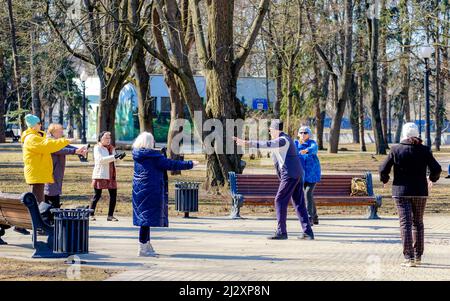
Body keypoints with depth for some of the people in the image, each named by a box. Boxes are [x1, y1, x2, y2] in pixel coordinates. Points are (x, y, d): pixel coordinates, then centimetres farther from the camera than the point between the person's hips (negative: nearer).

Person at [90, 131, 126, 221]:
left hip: (111, 175, 6)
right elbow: (101, 159, -20)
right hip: (100, 175, -6)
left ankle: (110, 215, 8)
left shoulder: (111, 148, 15)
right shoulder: (97, 148, -6)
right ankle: (91, 214, 9)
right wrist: (114, 157, -27)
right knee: (97, 195, -2)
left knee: (113, 195, 1)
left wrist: (119, 157, -3)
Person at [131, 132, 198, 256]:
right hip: (151, 190, -8)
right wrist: (190, 164, 0)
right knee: (147, 218, -6)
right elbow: (171, 164, -10)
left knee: (143, 217, 16)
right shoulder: (154, 156, -14)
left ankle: (147, 246, 26)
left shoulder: (137, 155, 7)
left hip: (138, 190, 8)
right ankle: (142, 248, -6)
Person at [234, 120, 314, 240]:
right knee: (299, 203, 9)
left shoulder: (283, 140, -13)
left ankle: (281, 232, -8)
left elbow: (267, 144, -28)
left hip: (290, 175, -10)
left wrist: (247, 143, -33)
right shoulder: (284, 139, 20)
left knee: (280, 201, -7)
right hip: (297, 175, 10)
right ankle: (308, 232, 6)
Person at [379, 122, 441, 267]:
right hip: (420, 192, 2)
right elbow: (436, 169, -4)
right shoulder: (424, 150, -2)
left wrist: (384, 179, 16)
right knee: (418, 223, 16)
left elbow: (383, 169, -6)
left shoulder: (396, 150, -6)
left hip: (401, 191, -2)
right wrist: (432, 179, 18)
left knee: (405, 223, -3)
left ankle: (409, 258, -11)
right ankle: (418, 256, 20)